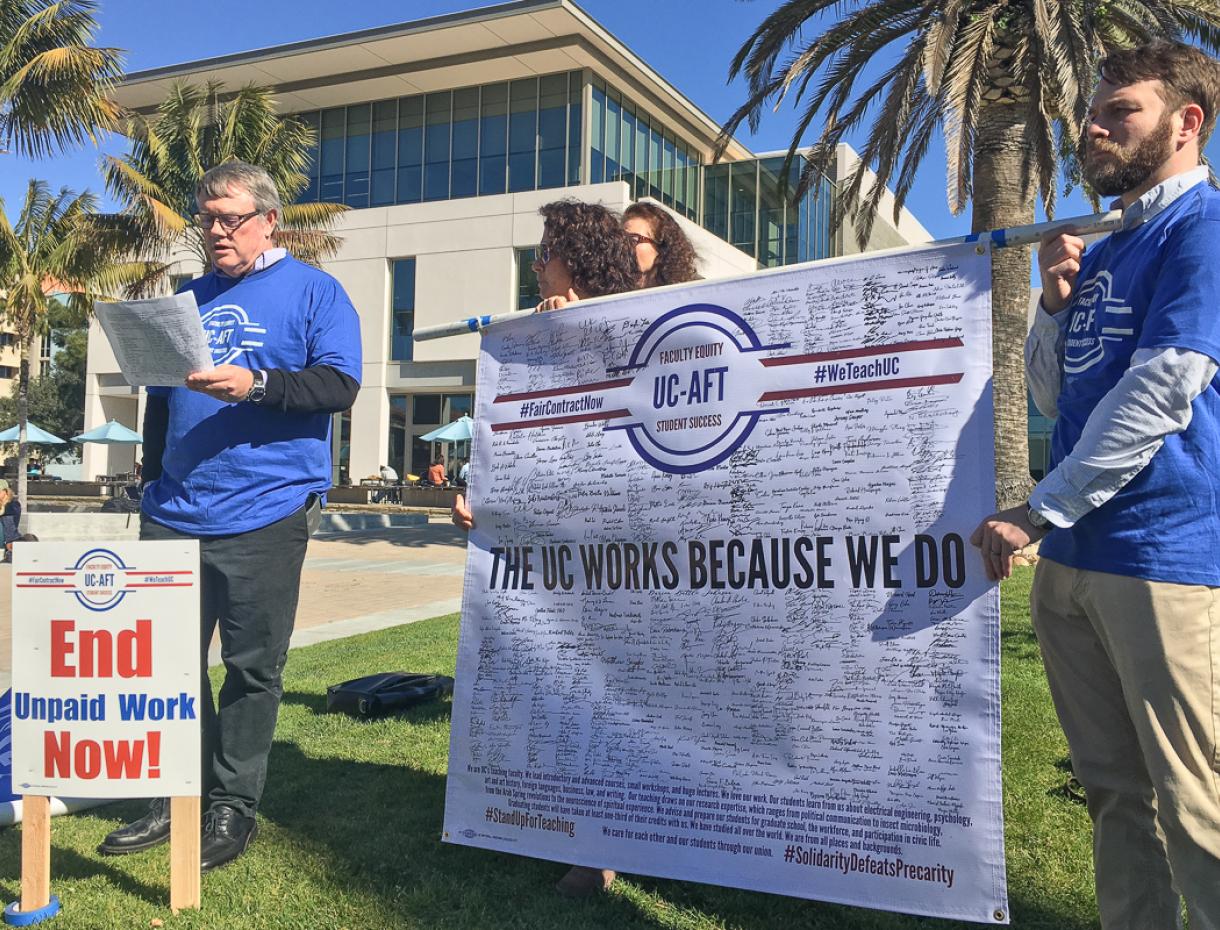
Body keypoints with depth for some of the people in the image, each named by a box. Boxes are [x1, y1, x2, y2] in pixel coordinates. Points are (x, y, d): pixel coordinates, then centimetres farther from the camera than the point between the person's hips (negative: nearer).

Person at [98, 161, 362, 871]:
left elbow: (340, 384, -10)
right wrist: (154, 476, 14)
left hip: (264, 516, -5)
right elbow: (158, 398, 23)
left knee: (253, 668, 2)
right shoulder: (190, 299, 19)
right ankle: (177, 797, 22)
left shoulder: (313, 291, 3)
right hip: (175, 513, 6)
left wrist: (256, 383, -23)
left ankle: (233, 807, 14)